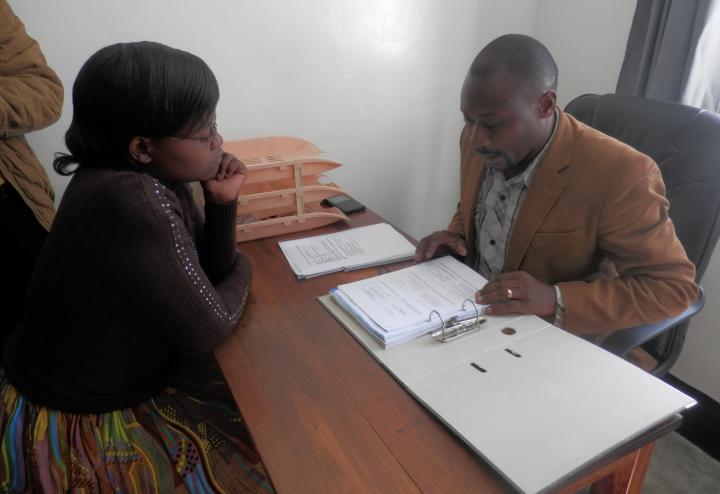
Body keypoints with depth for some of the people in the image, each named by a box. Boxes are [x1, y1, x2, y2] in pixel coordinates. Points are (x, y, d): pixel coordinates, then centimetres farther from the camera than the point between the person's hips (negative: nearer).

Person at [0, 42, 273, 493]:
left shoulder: (154, 177, -6)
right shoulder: (135, 202, -32)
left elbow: (212, 272, 2)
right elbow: (207, 328, -25)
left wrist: (223, 203, -14)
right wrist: (243, 273, -6)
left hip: (124, 384, 8)